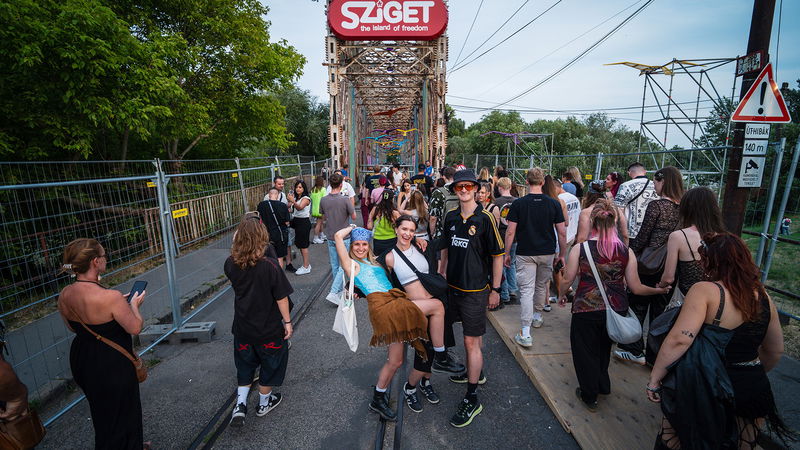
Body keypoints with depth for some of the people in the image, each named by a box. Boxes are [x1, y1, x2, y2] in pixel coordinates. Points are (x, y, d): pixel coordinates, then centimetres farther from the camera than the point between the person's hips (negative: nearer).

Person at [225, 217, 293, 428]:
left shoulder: (231, 264, -12)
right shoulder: (270, 266, -26)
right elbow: (281, 298, -19)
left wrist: (236, 248, 5)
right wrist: (287, 321, -6)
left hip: (242, 329, 4)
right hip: (269, 329, -3)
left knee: (245, 365, 26)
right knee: (270, 365, 20)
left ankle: (240, 404, 21)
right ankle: (264, 403, 38)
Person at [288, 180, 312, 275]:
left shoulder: (306, 198, -12)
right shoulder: (295, 197, 14)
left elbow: (300, 207, -31)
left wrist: (293, 202, -48)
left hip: (304, 222, -8)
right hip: (296, 221, 8)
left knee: (303, 245, -6)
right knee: (300, 244, 13)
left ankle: (306, 267, 1)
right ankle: (307, 264, 24)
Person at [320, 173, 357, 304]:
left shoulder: (323, 200, -4)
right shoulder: (345, 200, -19)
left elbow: (323, 218, 7)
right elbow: (354, 217, -10)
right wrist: (351, 206, 6)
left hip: (330, 237, 5)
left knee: (334, 265, 16)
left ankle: (340, 289, 31)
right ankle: (333, 292, -4)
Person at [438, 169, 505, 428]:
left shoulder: (485, 218, -13)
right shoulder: (451, 217, 4)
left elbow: (497, 255, -9)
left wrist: (495, 289, -8)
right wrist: (441, 275, 14)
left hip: (476, 289, -5)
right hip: (454, 286, 6)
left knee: (471, 341, -1)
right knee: (472, 334, 23)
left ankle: (472, 399, 13)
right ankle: (476, 372, 45)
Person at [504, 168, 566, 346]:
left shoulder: (518, 203, -9)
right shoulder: (554, 204, -3)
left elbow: (510, 232, -9)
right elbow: (562, 233, -1)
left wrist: (506, 254, 1)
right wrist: (562, 254, 10)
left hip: (525, 253, -3)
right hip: (547, 252, 3)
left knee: (526, 290, -2)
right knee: (541, 285, 22)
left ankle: (525, 333, -5)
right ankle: (537, 316, 41)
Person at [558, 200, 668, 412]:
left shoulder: (580, 248, -12)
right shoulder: (626, 251, -5)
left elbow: (567, 279, -8)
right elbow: (635, 287, -2)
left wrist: (561, 296, 12)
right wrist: (658, 290, 17)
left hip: (586, 309, -4)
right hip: (616, 309, 4)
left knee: (585, 351, 15)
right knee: (604, 347, 28)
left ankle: (589, 396, 31)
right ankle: (602, 385, 47)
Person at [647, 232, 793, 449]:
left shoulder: (704, 290, -19)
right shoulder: (763, 297, 1)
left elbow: (679, 340, -29)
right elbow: (775, 351, 14)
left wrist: (654, 379, -20)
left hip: (704, 388, -5)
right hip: (753, 389, 6)